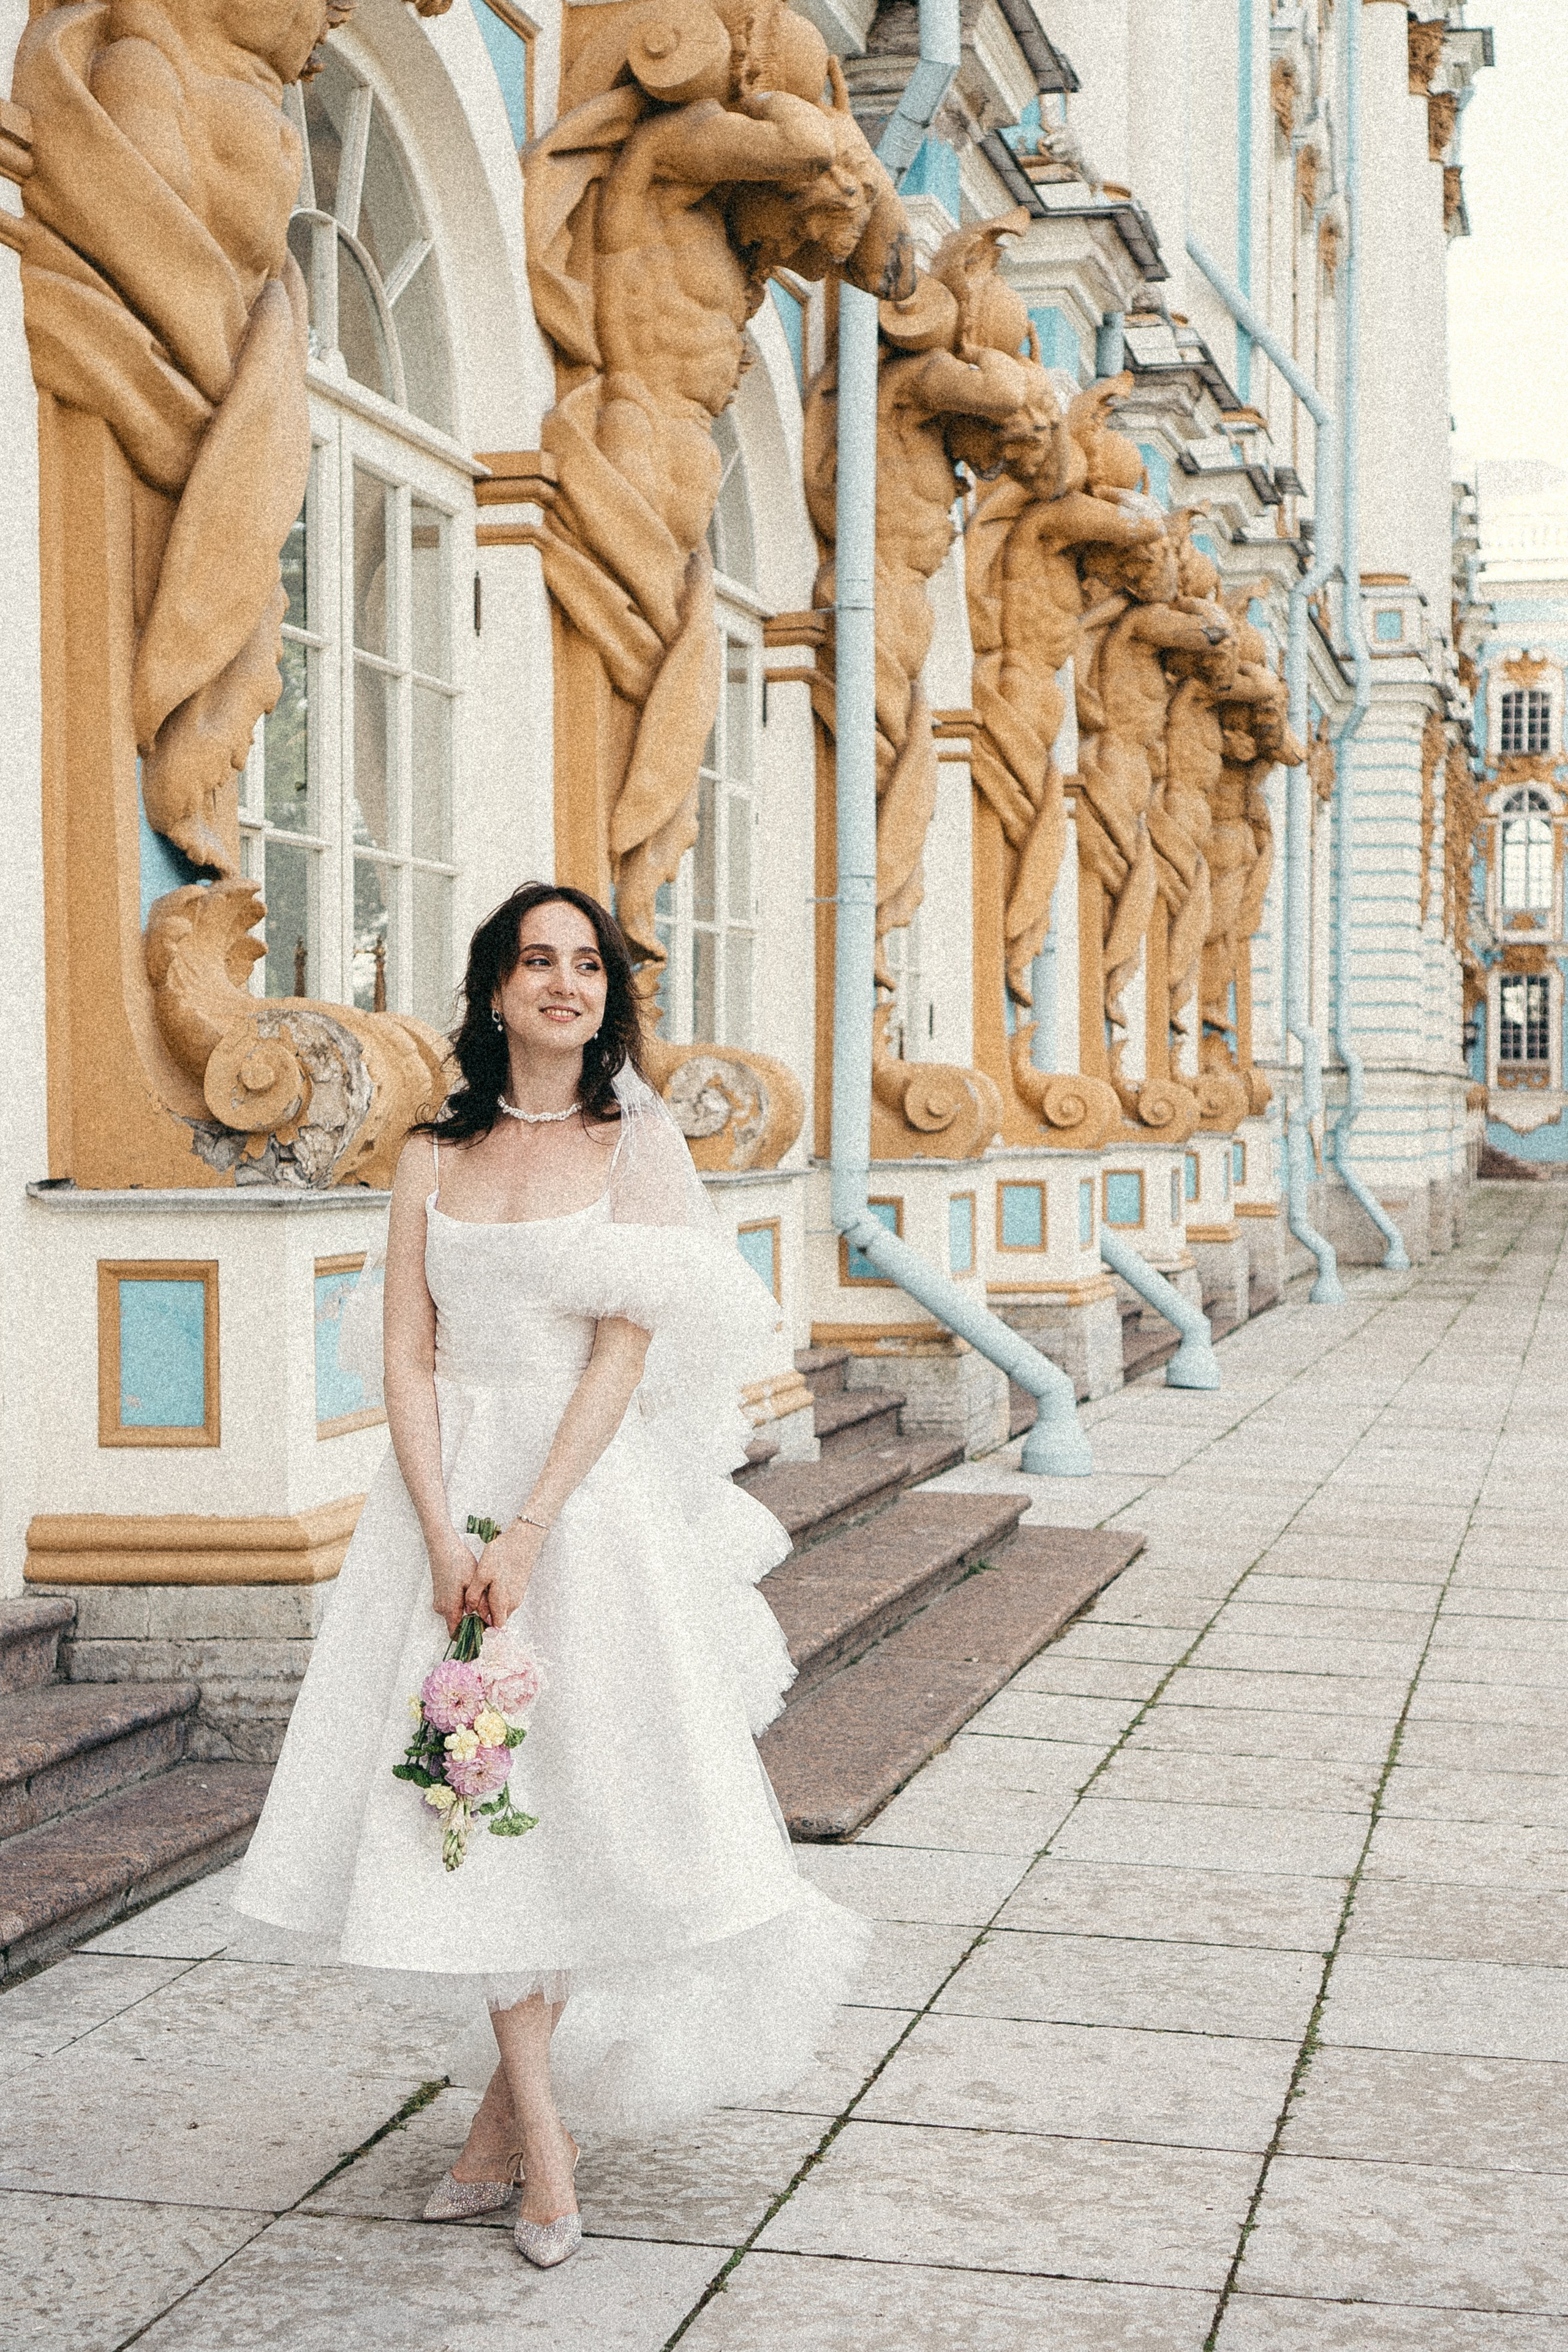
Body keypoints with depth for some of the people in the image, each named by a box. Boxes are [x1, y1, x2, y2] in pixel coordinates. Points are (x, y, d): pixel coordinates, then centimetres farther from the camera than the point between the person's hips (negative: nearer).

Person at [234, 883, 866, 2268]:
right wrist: (444, 1536, -11)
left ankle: (508, 2109, 16)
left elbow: (625, 1351, -8)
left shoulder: (636, 1143, 1)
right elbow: (408, 1359, 2)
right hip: (448, 1491, 2)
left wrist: (527, 1531, -16)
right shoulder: (436, 1159, 8)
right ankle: (542, 2137, 9)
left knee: (583, 1783, 0)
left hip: (592, 1495, -2)